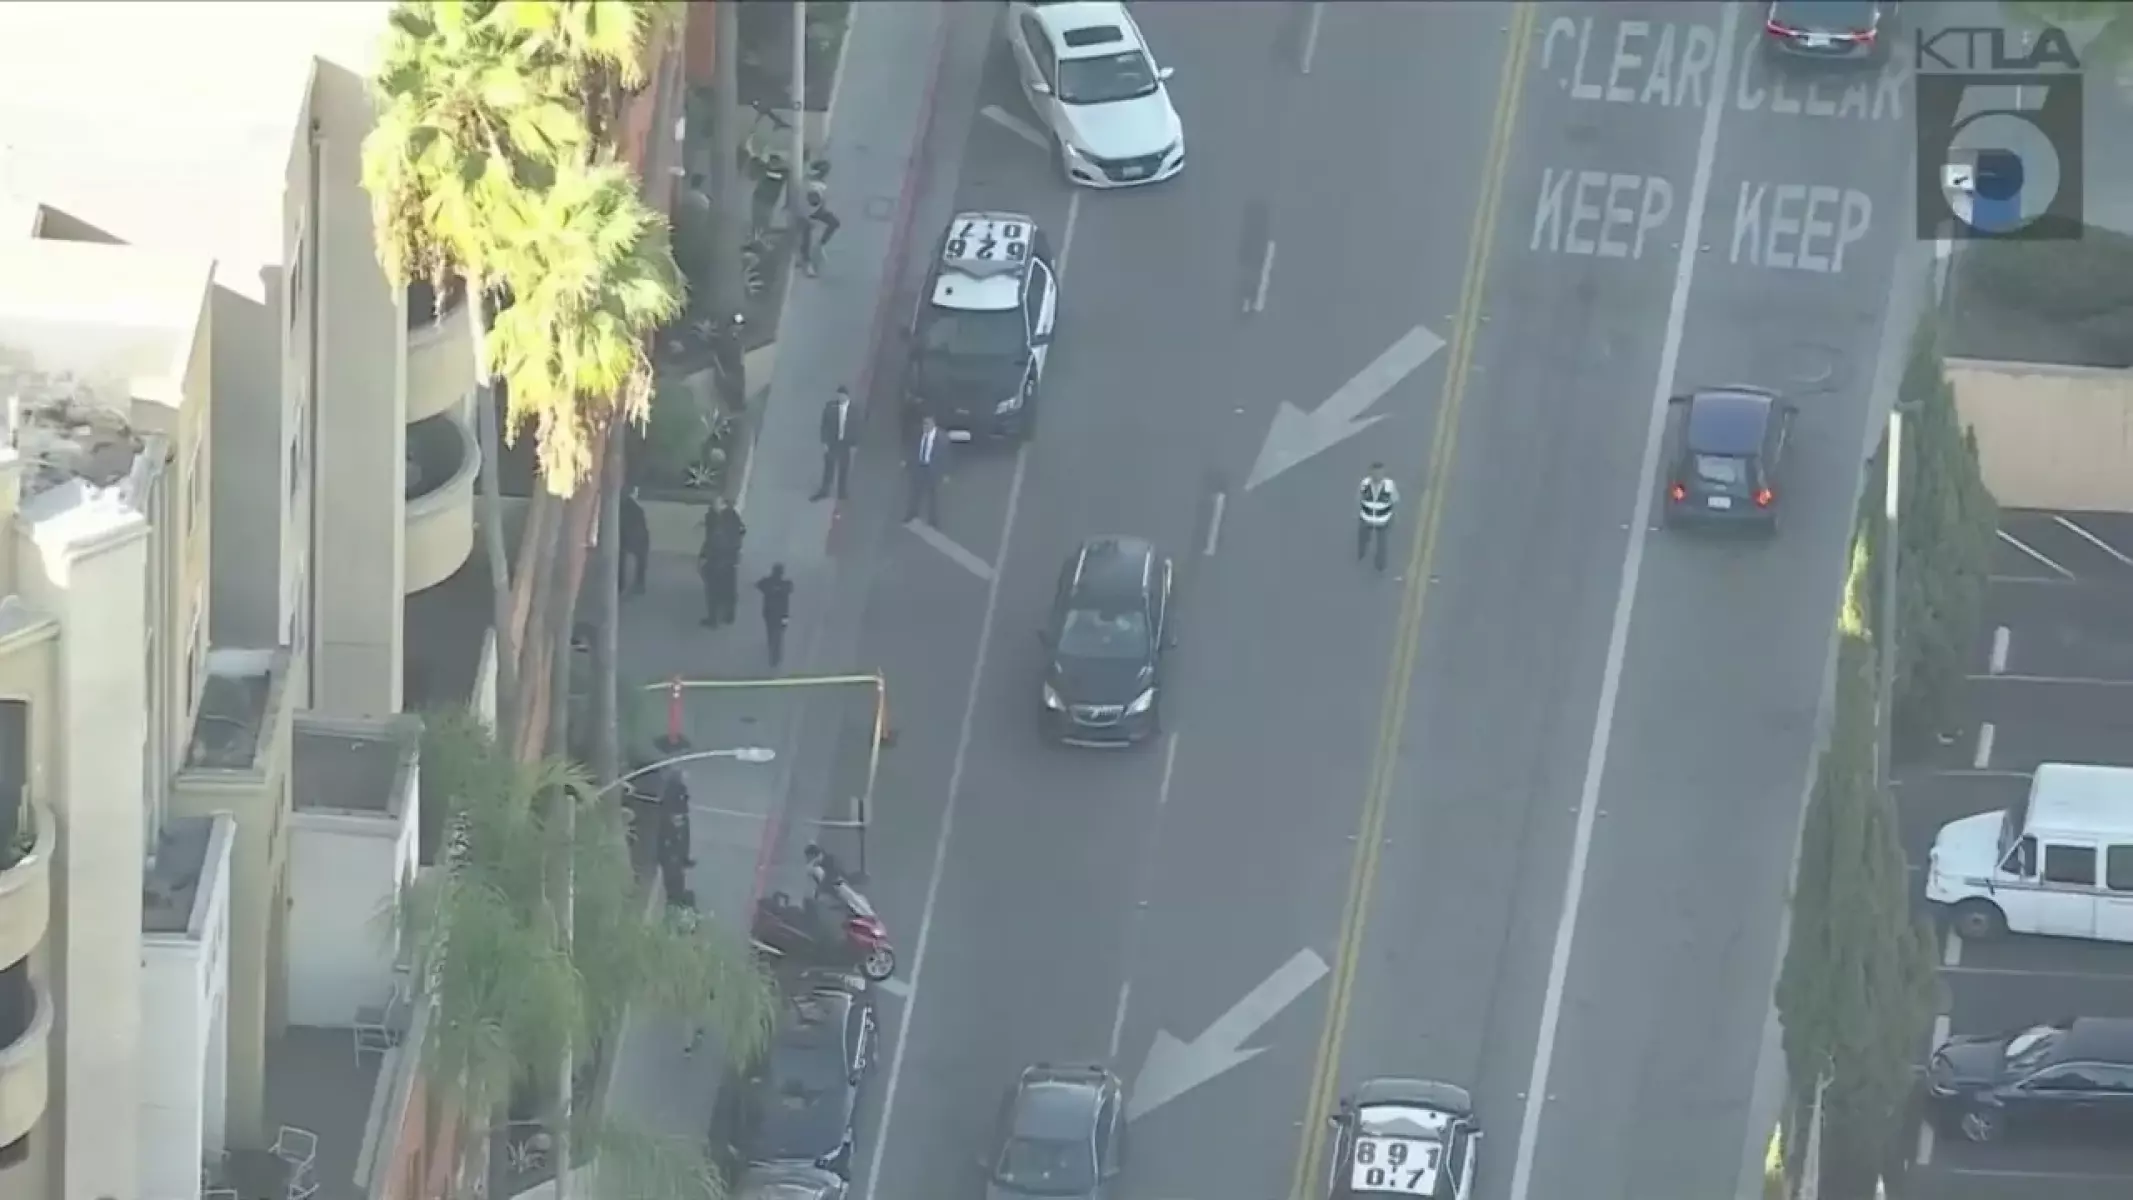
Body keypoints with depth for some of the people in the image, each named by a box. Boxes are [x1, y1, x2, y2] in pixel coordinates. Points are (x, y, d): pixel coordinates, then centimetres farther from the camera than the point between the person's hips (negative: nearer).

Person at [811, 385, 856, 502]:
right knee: (829, 468, 4)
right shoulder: (830, 407, -5)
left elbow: (856, 427, -2)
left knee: (844, 470, 7)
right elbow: (825, 425, -2)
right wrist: (824, 442, -7)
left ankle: (843, 494, 16)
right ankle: (824, 491, 13)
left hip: (846, 443, 0)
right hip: (832, 442, 0)